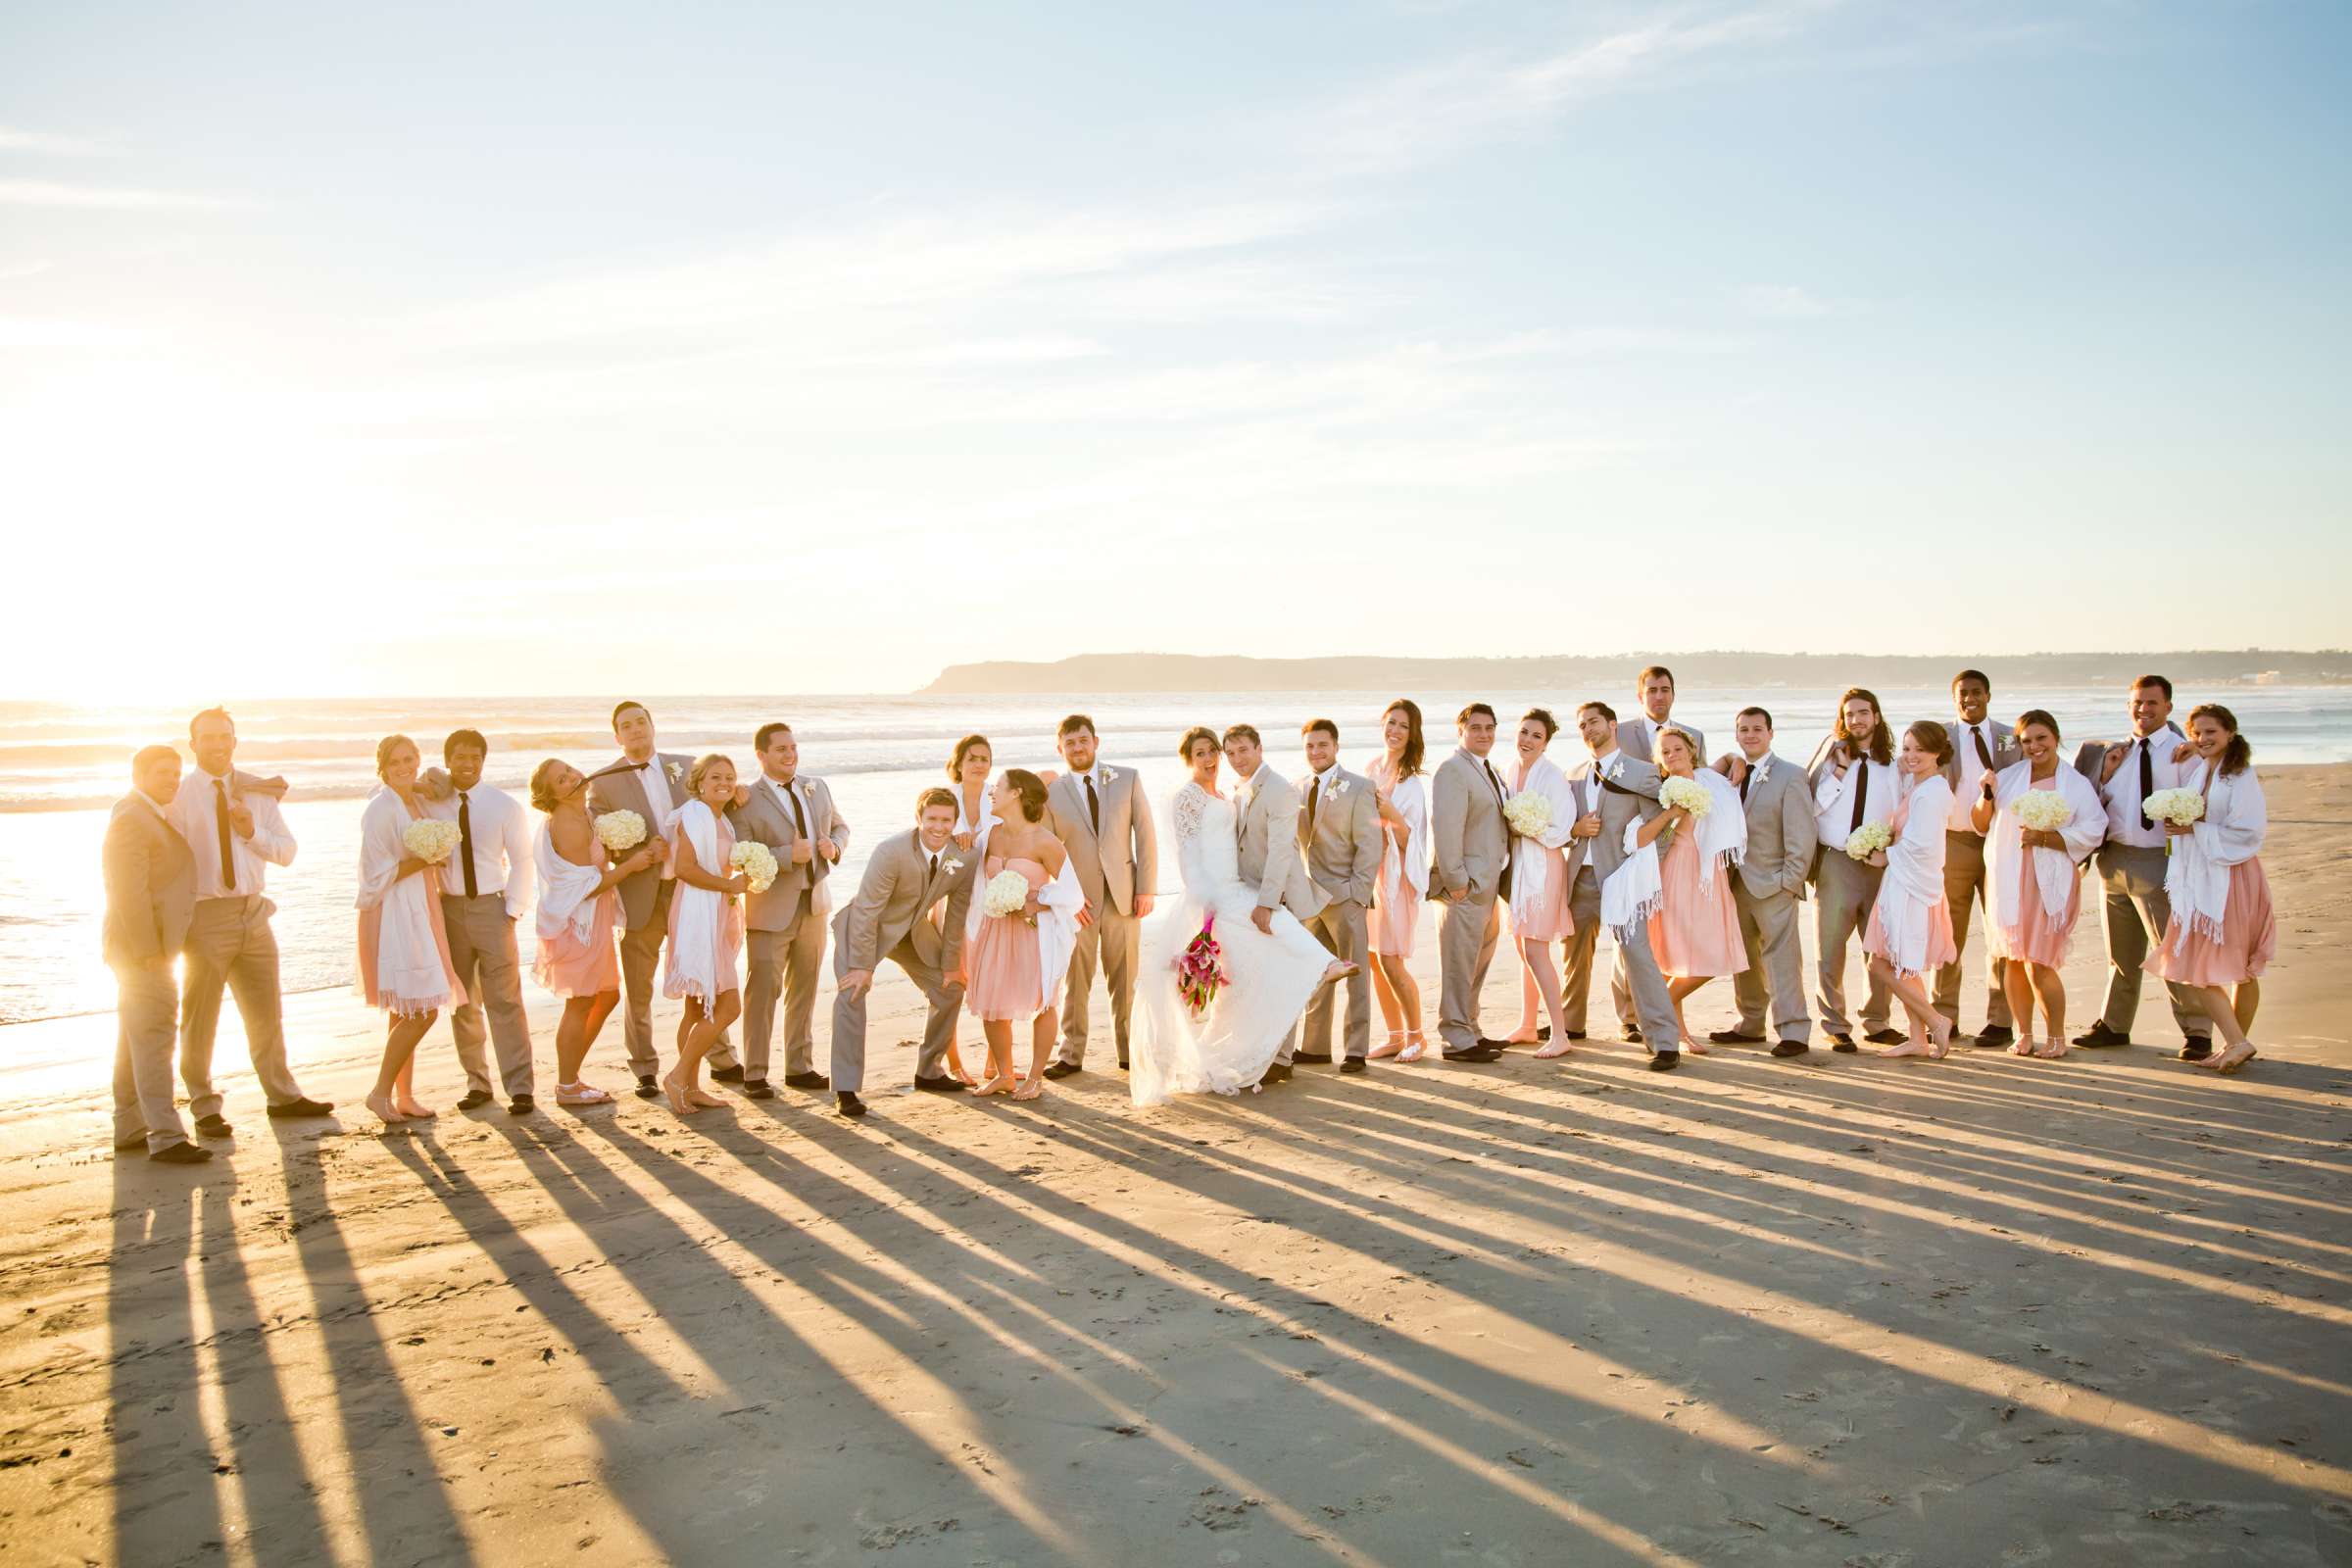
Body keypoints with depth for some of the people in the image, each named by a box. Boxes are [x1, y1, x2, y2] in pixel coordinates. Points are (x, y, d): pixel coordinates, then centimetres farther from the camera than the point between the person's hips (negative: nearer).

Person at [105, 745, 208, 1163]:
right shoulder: (131, 819, -16)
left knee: (136, 1038, 13)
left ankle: (130, 1129, 20)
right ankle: (166, 1138, -14)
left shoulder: (151, 815, 15)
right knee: (154, 1038, -12)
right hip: (141, 946, -10)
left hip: (149, 945, 10)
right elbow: (129, 892, -22)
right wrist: (149, 951, -22)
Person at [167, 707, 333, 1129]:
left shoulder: (256, 793, 10)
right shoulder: (180, 797, -4)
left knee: (267, 1011, 14)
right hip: (206, 915, -4)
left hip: (254, 912, 4)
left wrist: (253, 833, -12)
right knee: (200, 1018, 6)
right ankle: (205, 1106, 19)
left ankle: (282, 1095, 27)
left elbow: (287, 851, 6)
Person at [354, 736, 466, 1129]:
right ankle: (382, 1092, 0)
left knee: (406, 1013, 11)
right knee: (422, 1011, -11)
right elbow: (376, 874, -15)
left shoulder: (419, 803, 12)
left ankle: (404, 1097, 16)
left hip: (419, 912, 8)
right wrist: (421, 862, -20)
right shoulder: (380, 809, -13)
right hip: (393, 915, -8)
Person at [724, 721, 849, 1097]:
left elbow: (840, 827, 19)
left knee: (805, 988, 13)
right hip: (771, 909, -6)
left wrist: (834, 846, -4)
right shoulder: (746, 801, -11)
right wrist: (788, 855, -27)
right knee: (764, 989, -5)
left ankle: (800, 1067, 24)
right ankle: (754, 1075, 3)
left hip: (814, 902, 6)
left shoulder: (818, 788, 9)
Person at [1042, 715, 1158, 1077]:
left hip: (1123, 895, 1)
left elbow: (1145, 834, 3)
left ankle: (1129, 1051, 18)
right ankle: (1071, 1054, 13)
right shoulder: (1050, 793, 1)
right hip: (1078, 898, -1)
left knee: (1124, 978, 7)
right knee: (1076, 979, 3)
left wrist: (1146, 887, -3)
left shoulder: (1127, 779, 4)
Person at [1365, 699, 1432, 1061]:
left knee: (1391, 961, -6)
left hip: (1397, 875, -6)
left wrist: (1393, 815, -27)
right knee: (1375, 960, 8)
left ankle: (1415, 1035, 11)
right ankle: (1395, 1035, 20)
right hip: (1367, 871, 6)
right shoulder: (1370, 770, 8)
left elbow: (1412, 840, -12)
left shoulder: (1414, 782, -10)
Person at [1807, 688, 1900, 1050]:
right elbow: (1811, 806, -5)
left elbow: (1901, 819, 11)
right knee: (1829, 949, 0)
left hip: (1879, 865, 2)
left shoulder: (1893, 765, 8)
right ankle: (1836, 1027, 11)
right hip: (1835, 862, -2)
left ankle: (1877, 1023, 22)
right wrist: (1839, 772, -10)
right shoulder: (1831, 755, 3)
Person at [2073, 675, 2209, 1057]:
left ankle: (2196, 1032, 4)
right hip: (2113, 858, 6)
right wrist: (2105, 776, 0)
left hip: (2158, 862, -5)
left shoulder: (2183, 753, -4)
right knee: (2120, 951, 16)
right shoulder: (2116, 753, 13)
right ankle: (2114, 1024, 27)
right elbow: (2097, 804, 14)